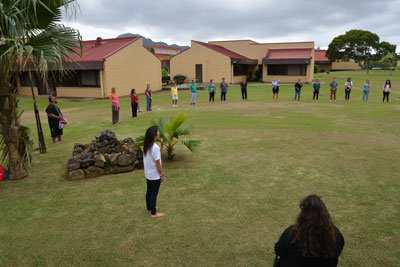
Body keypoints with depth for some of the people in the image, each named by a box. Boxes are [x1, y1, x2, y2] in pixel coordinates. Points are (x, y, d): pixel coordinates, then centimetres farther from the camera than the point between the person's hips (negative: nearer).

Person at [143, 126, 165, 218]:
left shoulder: (146, 146, -3)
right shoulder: (155, 147, -28)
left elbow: (146, 160, 7)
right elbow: (157, 163, -22)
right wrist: (162, 175, -10)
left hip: (148, 174, 8)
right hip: (155, 175, -8)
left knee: (149, 191, 22)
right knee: (154, 193, 6)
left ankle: (149, 208, 40)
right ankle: (153, 213, 20)